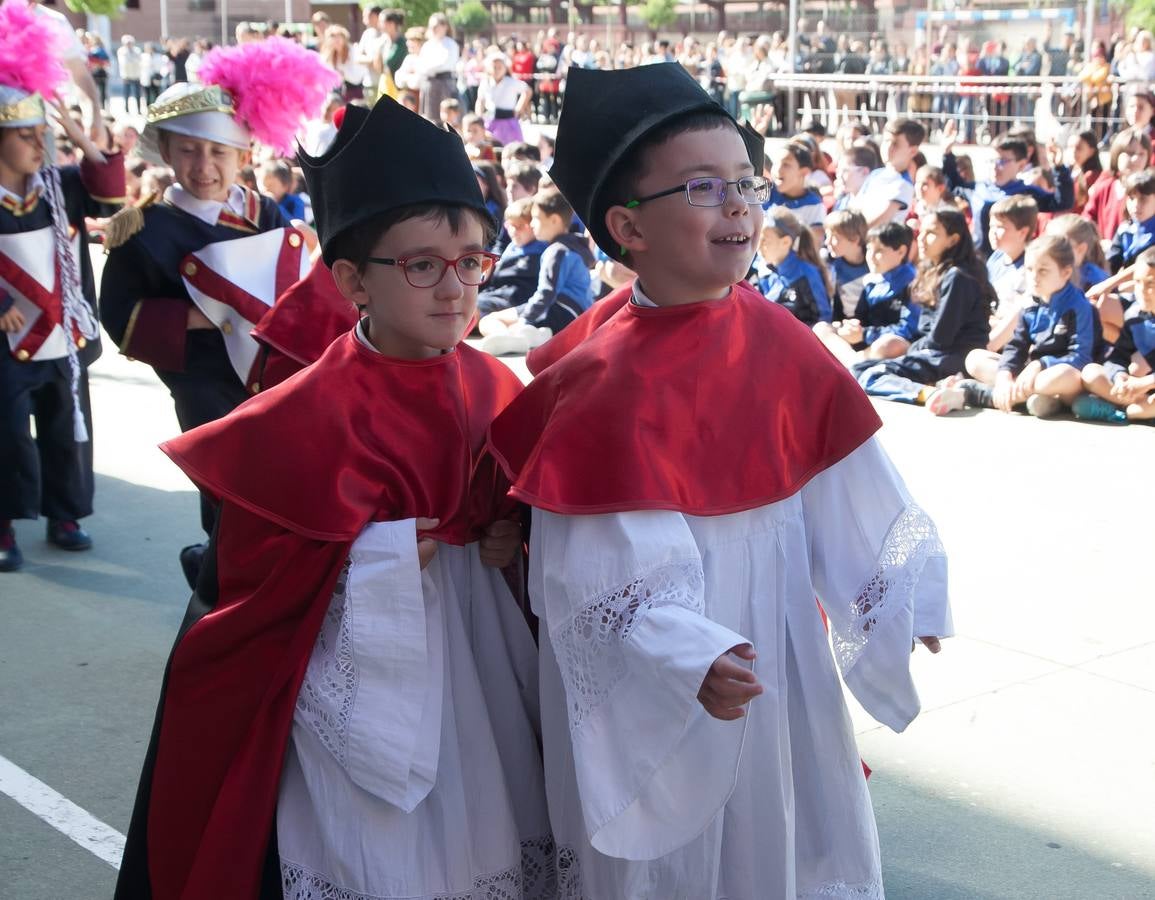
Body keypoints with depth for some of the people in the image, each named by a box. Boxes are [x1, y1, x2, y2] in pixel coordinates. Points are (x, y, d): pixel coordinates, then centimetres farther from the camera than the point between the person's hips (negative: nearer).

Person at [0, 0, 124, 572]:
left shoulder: (59, 186, 3)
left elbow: (109, 193, 0)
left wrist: (82, 140, -10)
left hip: (65, 340, 5)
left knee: (67, 433, 14)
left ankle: (64, 517, 29)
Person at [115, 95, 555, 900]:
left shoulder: (495, 390, 0)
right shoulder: (304, 422, -17)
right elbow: (250, 606, -15)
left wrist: (512, 544, -5)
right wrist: (371, 568, -24)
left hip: (486, 704, 5)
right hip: (362, 714, -5)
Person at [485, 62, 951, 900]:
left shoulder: (777, 340, -5)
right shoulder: (600, 388, -21)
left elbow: (851, 488, -3)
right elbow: (606, 577, -23)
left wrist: (901, 589, -15)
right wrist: (690, 661, -36)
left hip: (773, 650, 5)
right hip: (648, 677, -5)